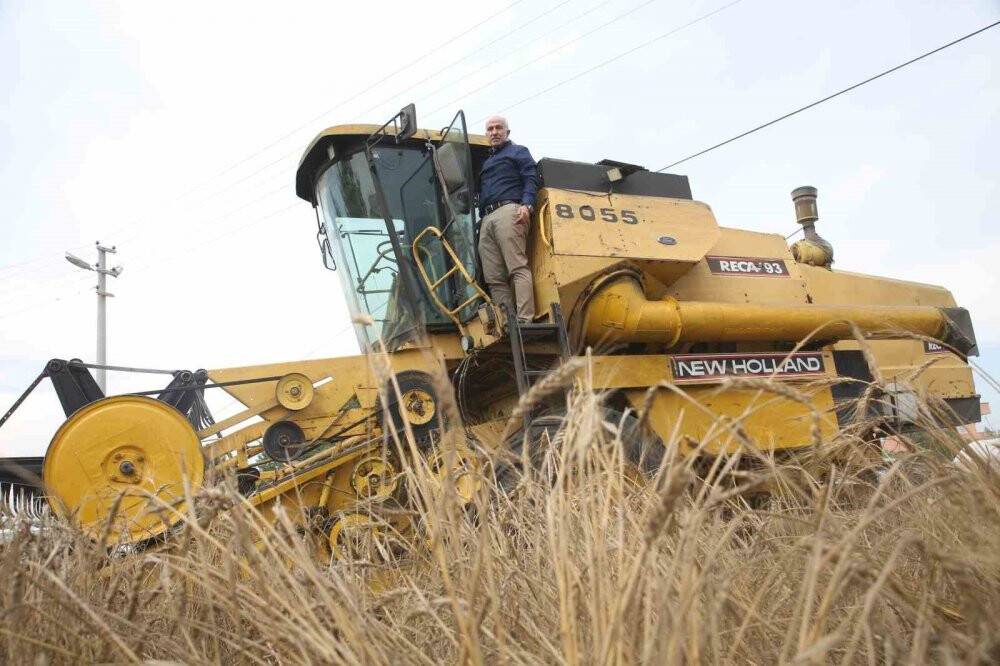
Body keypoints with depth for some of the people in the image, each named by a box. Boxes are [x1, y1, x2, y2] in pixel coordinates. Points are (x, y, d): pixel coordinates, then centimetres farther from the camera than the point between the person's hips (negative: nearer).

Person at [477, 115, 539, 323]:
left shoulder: (518, 152, 17)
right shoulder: (486, 162, 35)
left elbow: (531, 179, 1)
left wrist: (527, 204, -16)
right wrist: (481, 217, 17)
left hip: (508, 211, -7)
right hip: (486, 219, 7)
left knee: (518, 268, -18)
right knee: (494, 278, -5)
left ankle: (525, 320, -26)